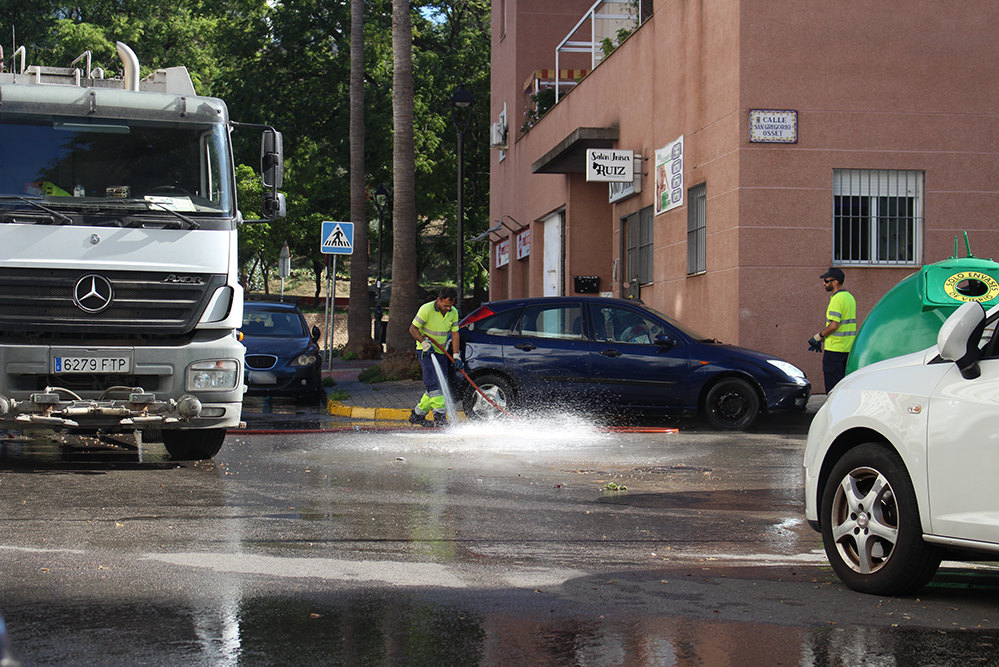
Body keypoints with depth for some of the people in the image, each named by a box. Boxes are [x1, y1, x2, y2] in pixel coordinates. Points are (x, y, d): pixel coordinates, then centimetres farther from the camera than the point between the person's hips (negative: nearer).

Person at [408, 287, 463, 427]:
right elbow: (413, 329, -11)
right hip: (425, 352, -6)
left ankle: (417, 415, 18)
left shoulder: (453, 312, 0)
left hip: (441, 352, 6)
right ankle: (440, 416, -21)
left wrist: (456, 356, -2)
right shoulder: (426, 309, -17)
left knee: (439, 385, 6)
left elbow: (454, 333, 5)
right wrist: (425, 343, -22)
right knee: (432, 383, -19)